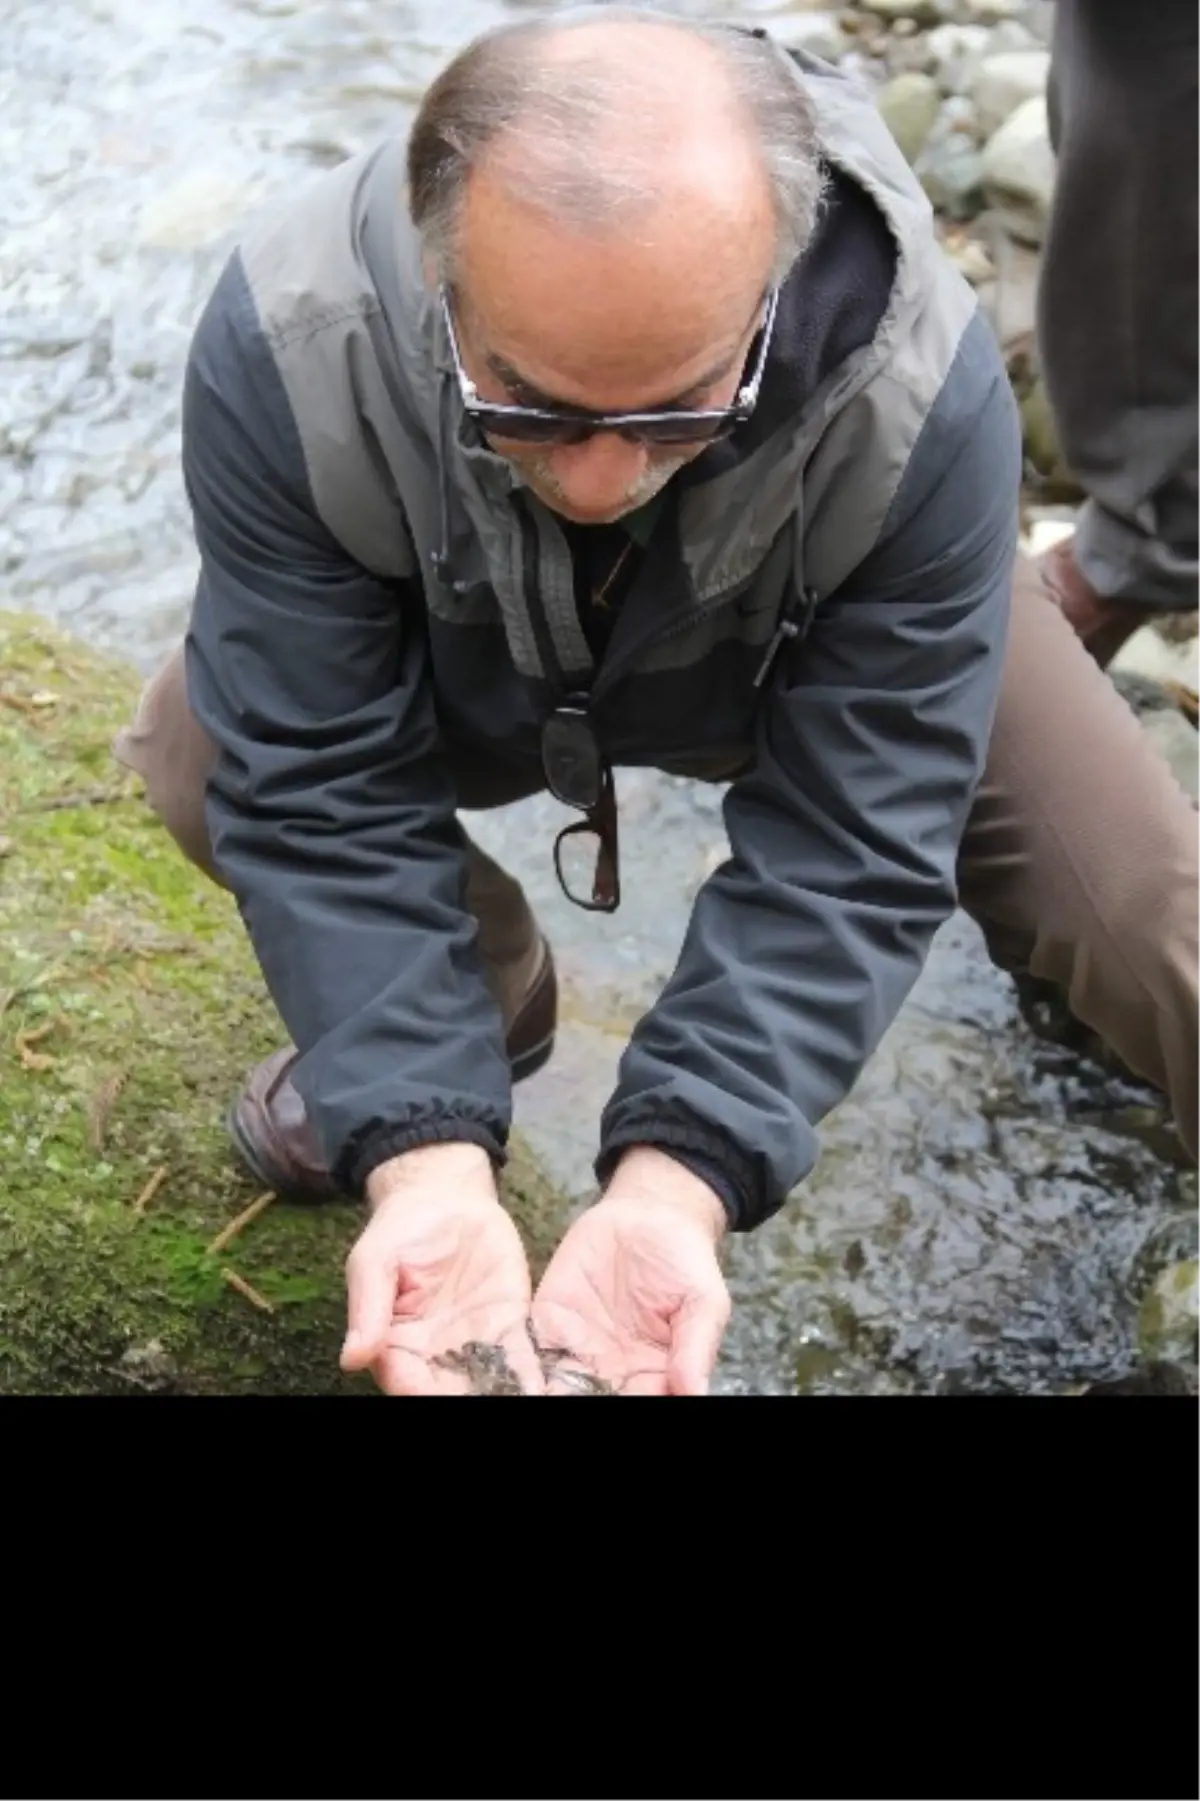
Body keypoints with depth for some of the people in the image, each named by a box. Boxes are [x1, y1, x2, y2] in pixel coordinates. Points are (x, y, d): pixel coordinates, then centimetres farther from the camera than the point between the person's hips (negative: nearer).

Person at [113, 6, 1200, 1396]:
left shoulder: (921, 393, -38)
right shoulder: (287, 346, -36)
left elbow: (850, 845, -32)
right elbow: (317, 789, -30)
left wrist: (675, 1183, -44)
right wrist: (426, 1156, -42)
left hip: (840, 653, -1)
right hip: (456, 664, 2)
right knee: (198, 766, -22)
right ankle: (480, 989, 8)